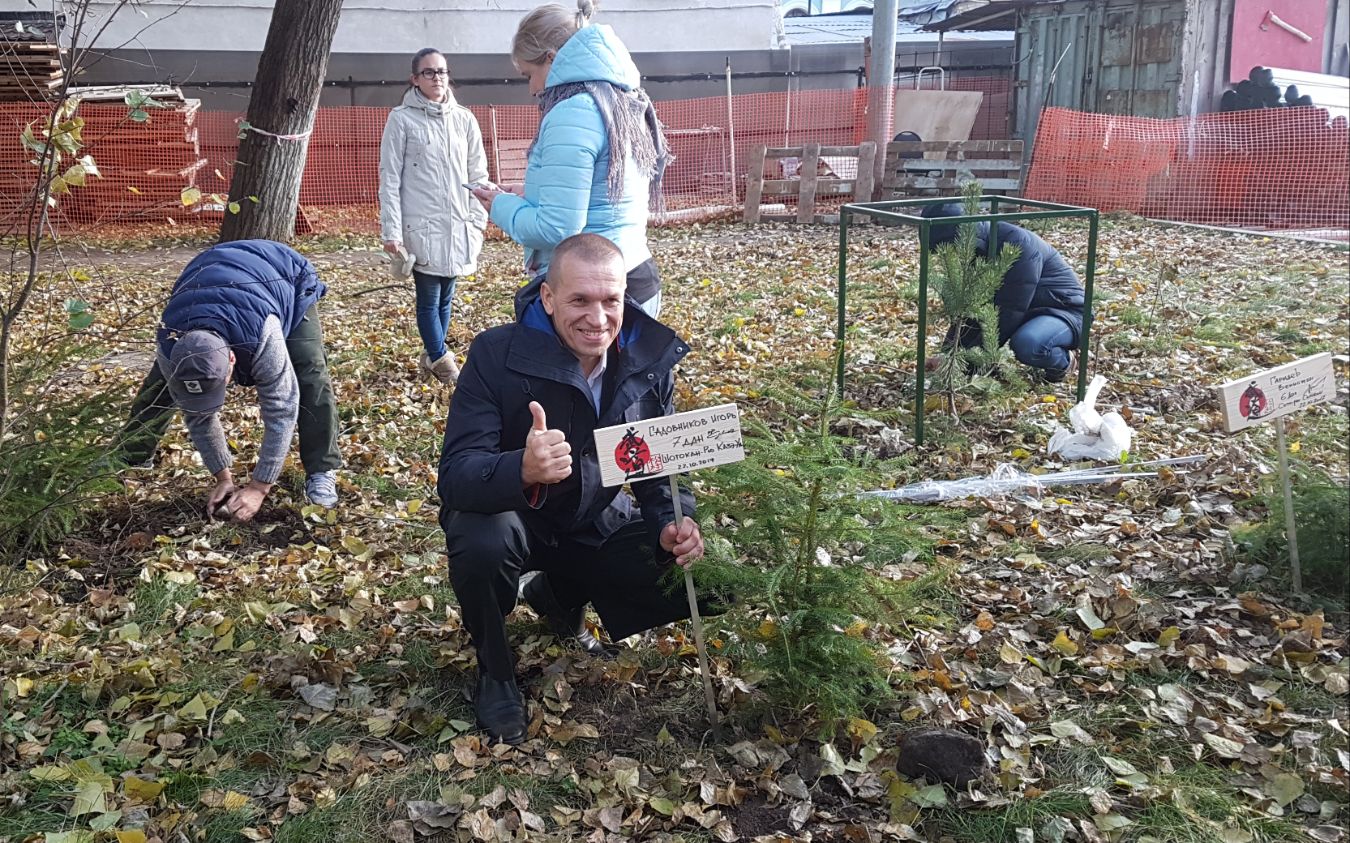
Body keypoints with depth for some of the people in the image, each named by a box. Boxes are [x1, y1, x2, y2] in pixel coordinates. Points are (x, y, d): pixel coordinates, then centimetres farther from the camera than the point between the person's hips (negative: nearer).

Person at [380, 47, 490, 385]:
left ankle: (432, 355, 26)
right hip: (421, 227, -3)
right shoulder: (401, 120, -3)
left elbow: (478, 174, 11)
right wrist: (391, 231, -11)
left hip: (458, 227, 4)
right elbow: (390, 178, -5)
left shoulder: (464, 119, 7)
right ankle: (441, 359, 13)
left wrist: (477, 220, 3)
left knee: (445, 297, 11)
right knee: (429, 298, 1)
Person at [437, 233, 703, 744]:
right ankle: (494, 673, -3)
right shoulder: (497, 353, -24)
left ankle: (561, 597, 20)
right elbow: (454, 476, -31)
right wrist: (522, 470, -54)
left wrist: (672, 524, -25)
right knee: (482, 541, -37)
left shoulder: (650, 357, -12)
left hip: (596, 524, 4)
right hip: (513, 518, -4)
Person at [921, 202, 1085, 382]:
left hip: (1066, 310, -8)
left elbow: (1009, 312, -30)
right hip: (1029, 312, 8)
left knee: (1025, 344, -38)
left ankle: (1062, 360, -6)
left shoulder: (1017, 243, -29)